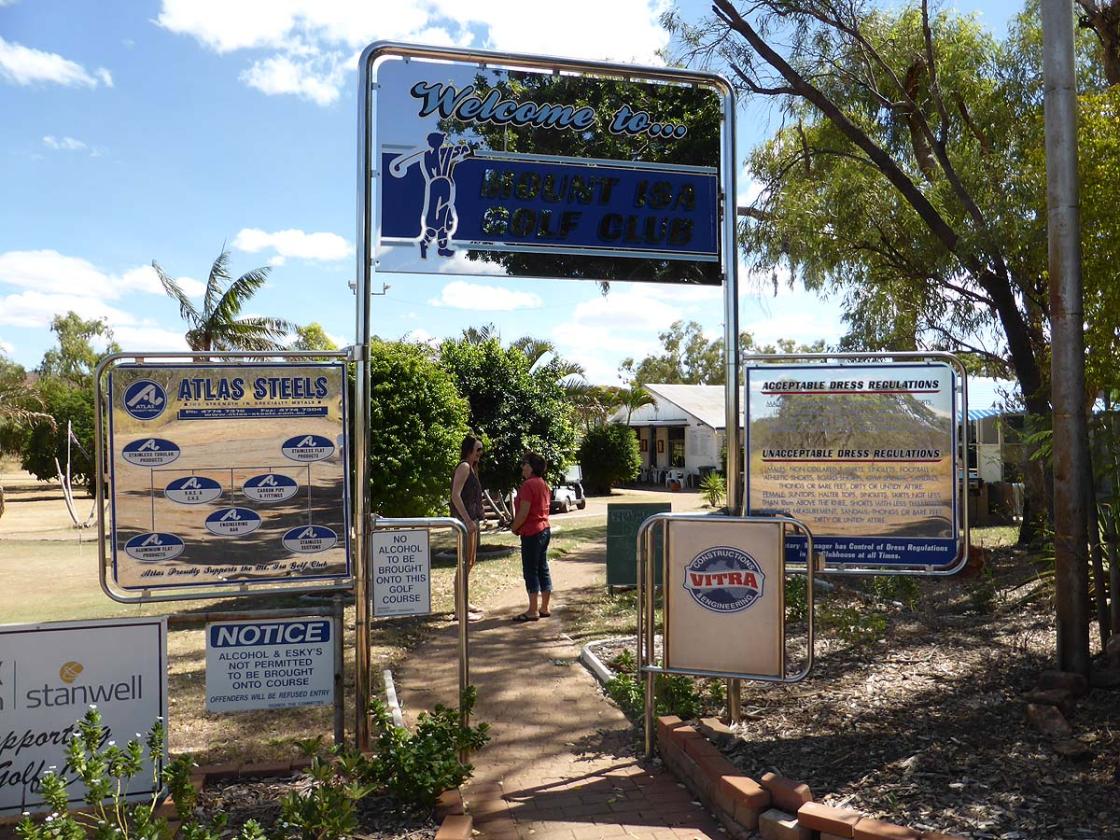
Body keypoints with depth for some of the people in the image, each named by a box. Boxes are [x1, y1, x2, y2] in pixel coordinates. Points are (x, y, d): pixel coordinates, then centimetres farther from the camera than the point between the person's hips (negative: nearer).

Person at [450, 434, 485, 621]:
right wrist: (468, 520, -24)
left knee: (470, 562, 17)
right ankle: (460, 609, -5)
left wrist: (474, 520, 16)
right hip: (465, 520, -10)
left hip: (471, 520, 10)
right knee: (465, 563, -8)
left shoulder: (471, 467, 17)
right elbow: (455, 495, -21)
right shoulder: (464, 467, -12)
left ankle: (464, 602, 27)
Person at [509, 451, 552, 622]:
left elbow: (524, 512, -20)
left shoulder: (528, 485, -16)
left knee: (531, 571, -4)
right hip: (544, 529, 9)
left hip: (531, 533, -9)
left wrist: (514, 528, -5)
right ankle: (544, 608, 16)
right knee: (542, 569, 12)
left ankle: (533, 611, 0)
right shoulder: (544, 485, 14)